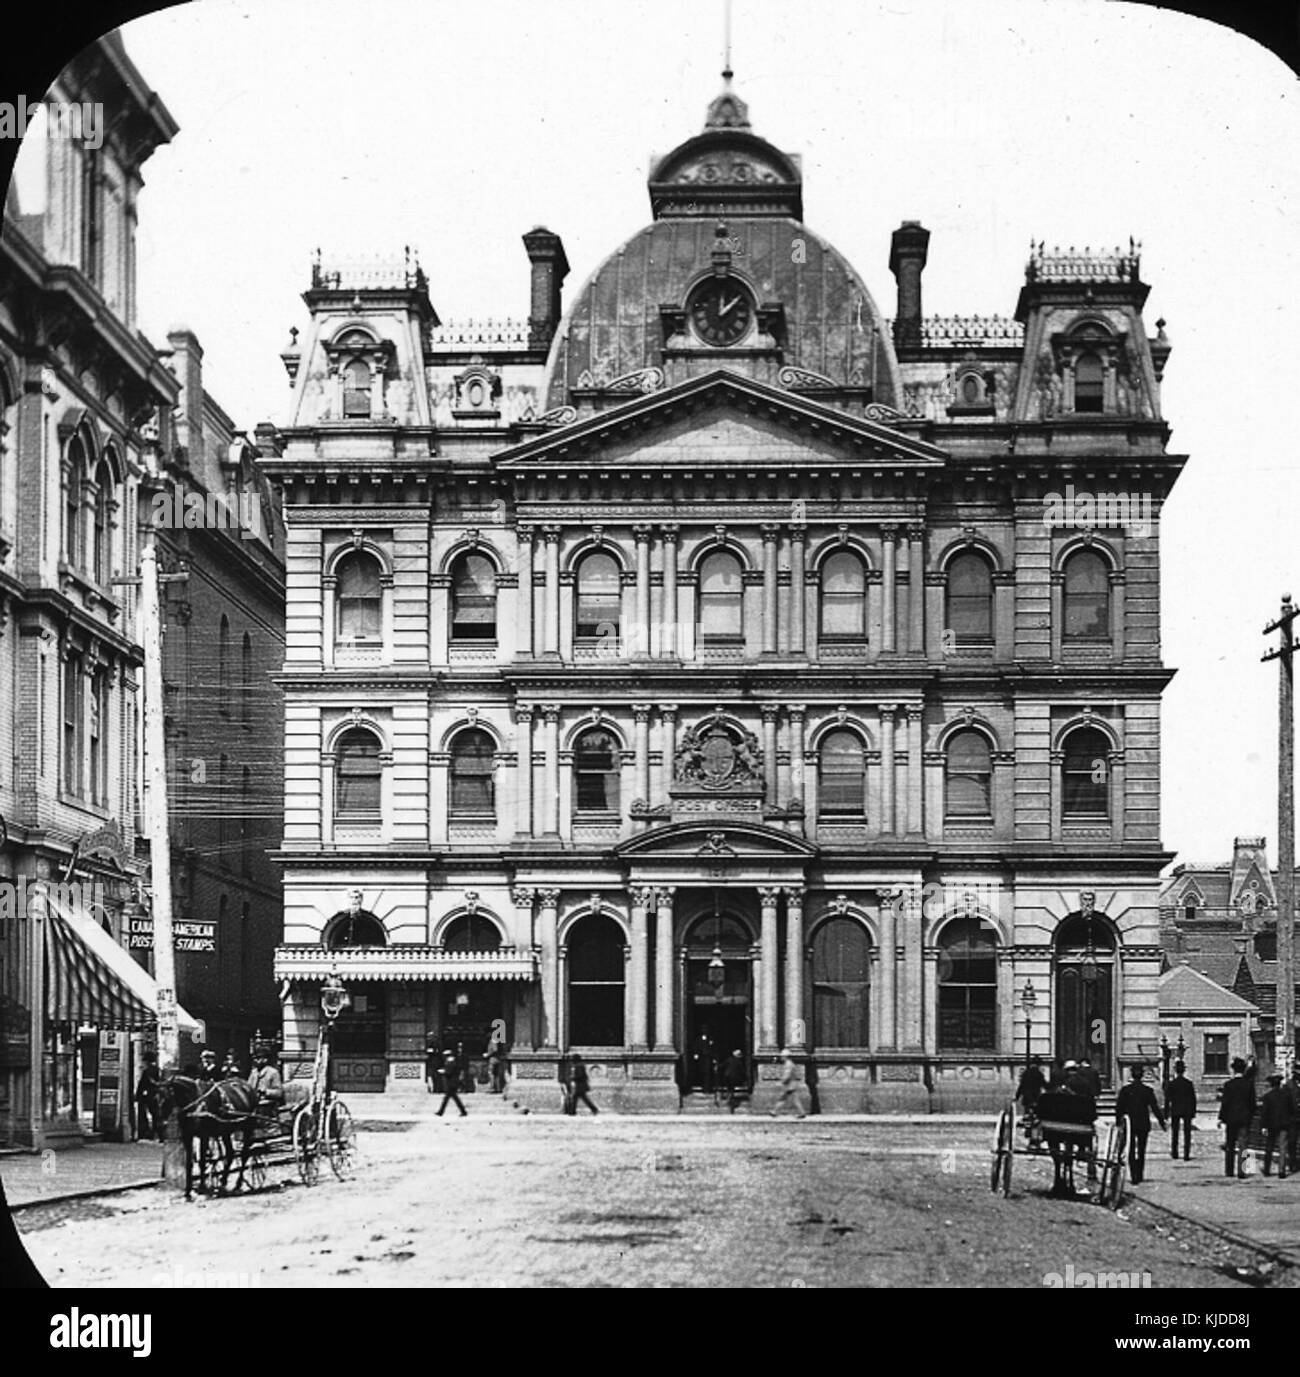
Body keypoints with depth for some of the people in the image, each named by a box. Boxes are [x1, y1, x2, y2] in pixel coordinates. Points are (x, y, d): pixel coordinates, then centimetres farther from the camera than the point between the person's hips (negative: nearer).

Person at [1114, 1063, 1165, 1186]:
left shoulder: (1125, 1089, -5)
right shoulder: (1148, 1090, -6)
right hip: (1144, 1125, 0)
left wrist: (1118, 1123, 7)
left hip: (1129, 1124, 0)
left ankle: (1134, 1177, -9)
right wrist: (1162, 1122, 3)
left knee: (1131, 1151, 2)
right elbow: (1155, 1108, -5)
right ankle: (1139, 1176, 18)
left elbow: (1119, 1108, -2)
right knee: (1141, 1151, 13)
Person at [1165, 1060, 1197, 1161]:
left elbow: (1167, 1099, -4)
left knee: (1174, 1133, 15)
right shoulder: (1189, 1084, -4)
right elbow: (1193, 1099, -1)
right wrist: (1193, 1112, 8)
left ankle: (1174, 1153, 21)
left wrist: (1166, 1114, 1)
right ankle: (1186, 1155, -2)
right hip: (1187, 1111, 0)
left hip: (1175, 1111, 0)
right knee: (1187, 1134, 2)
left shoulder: (1171, 1084, -6)